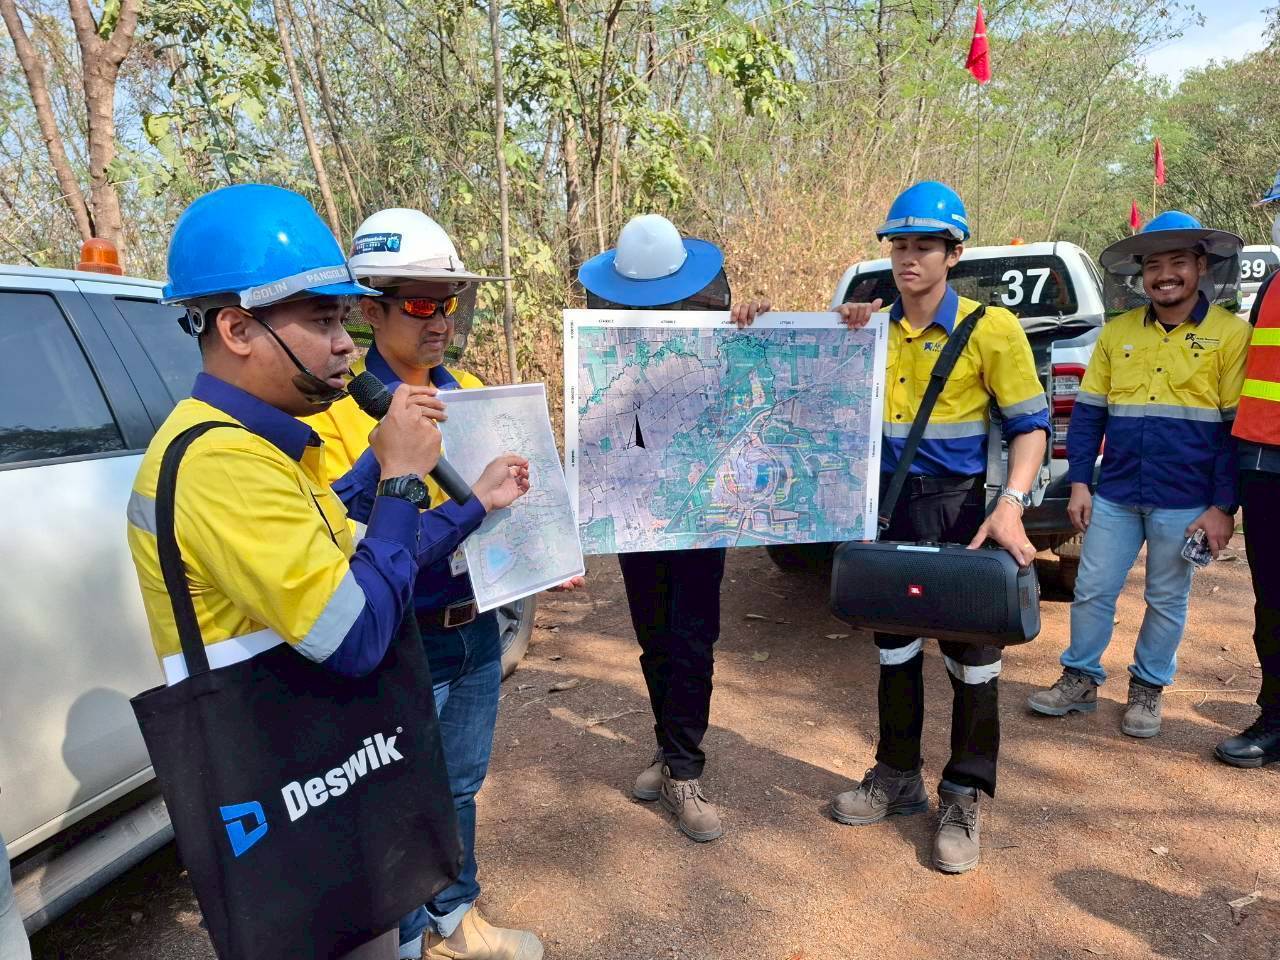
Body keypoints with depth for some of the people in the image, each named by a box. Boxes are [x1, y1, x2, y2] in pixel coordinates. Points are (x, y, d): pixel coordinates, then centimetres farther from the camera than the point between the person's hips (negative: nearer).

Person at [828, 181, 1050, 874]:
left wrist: (1011, 505, -21)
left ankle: (964, 798, 22)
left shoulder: (990, 329, -7)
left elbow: (1031, 426, -6)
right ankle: (898, 776, 32)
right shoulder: (872, 329, 5)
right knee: (895, 647, 15)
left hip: (956, 510, -4)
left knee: (971, 658, 4)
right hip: (885, 508, 4)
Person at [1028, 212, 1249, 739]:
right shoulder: (1117, 332, 5)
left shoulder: (1230, 333, -4)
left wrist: (1224, 507, -8)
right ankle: (1081, 679, 25)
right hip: (1114, 496, 3)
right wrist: (1079, 483, 2)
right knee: (1092, 591, 8)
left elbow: (1238, 427, -5)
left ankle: (1147, 688, 29)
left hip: (1185, 503, -2)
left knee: (1166, 601, 11)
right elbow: (1088, 412, 8)